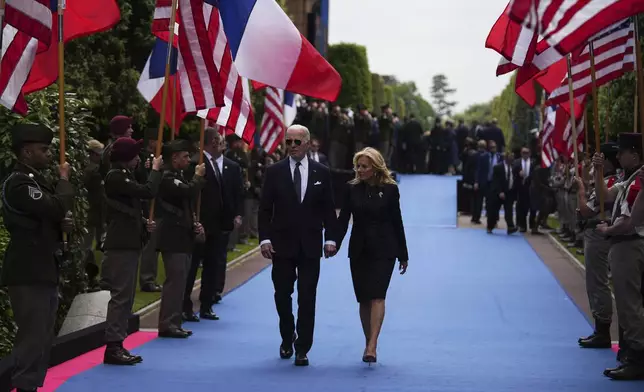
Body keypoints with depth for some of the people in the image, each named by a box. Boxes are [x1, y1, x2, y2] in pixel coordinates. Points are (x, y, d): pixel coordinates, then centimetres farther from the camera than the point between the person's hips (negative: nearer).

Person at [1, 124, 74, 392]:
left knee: (42, 337, 13)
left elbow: (50, 216, 24)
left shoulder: (35, 181, 16)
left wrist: (62, 224, 2)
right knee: (33, 335, -10)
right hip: (28, 272, -10)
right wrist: (64, 179, -10)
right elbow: (57, 208, -27)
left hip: (43, 270, 10)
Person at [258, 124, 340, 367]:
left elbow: (329, 209, 6)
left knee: (307, 299, -1)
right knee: (282, 295, 7)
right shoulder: (274, 172, 2)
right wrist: (265, 239, -8)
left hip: (310, 246, 0)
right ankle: (287, 337, 30)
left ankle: (302, 349, 5)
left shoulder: (321, 173, 5)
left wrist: (331, 238, -3)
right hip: (282, 244, 0)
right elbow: (265, 209, 1)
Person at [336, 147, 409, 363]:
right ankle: (369, 344, 16)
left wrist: (403, 255, 6)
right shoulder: (352, 188, 3)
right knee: (364, 299, 6)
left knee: (377, 296, -13)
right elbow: (343, 219, 1)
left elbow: (397, 222, 3)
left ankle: (372, 346, -19)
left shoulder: (390, 189, -2)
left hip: (384, 250, -3)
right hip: (359, 249, 3)